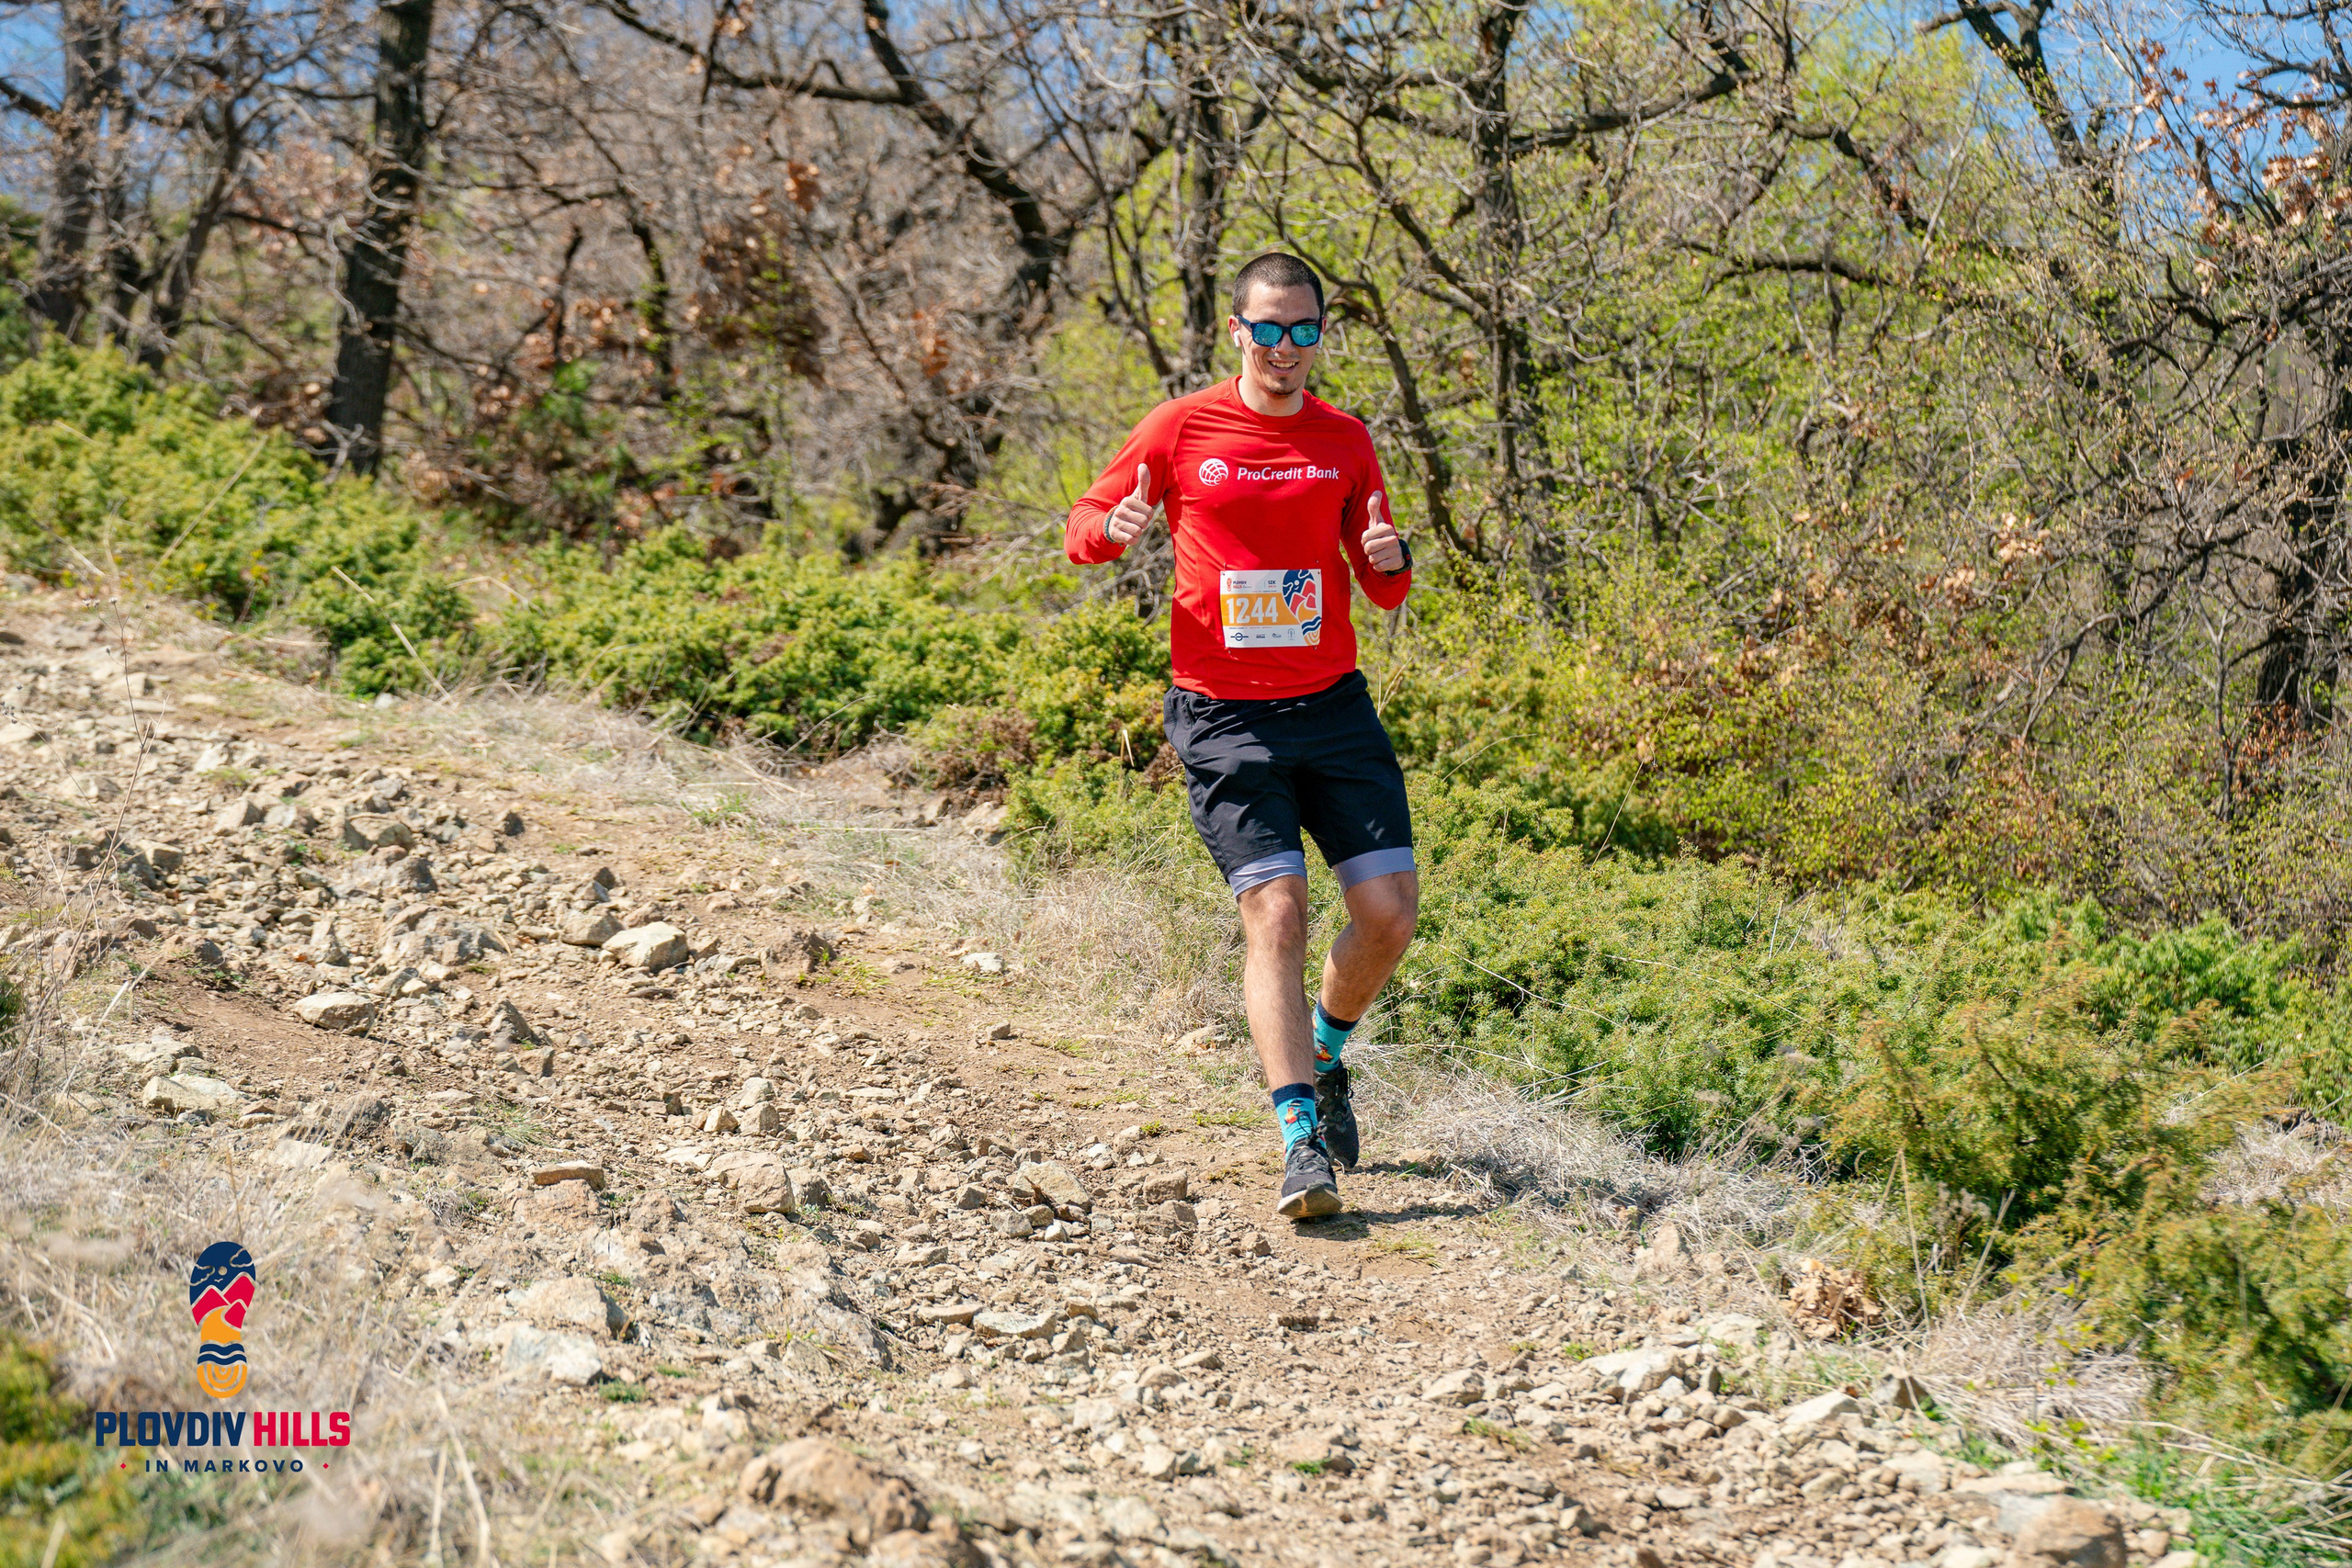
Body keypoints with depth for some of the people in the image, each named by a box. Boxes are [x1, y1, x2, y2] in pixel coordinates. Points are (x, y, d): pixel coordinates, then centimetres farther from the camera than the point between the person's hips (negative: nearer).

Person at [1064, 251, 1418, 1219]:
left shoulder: (1345, 442, 8)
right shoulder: (1181, 430, 1)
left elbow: (1384, 595, 14)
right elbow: (1082, 528, 8)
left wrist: (1392, 561, -10)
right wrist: (1112, 531, -15)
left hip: (1334, 705, 3)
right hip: (1224, 718, -3)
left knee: (1390, 910, -4)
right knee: (1275, 913, -13)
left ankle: (1325, 1056, 26)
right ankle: (1302, 1144, -12)